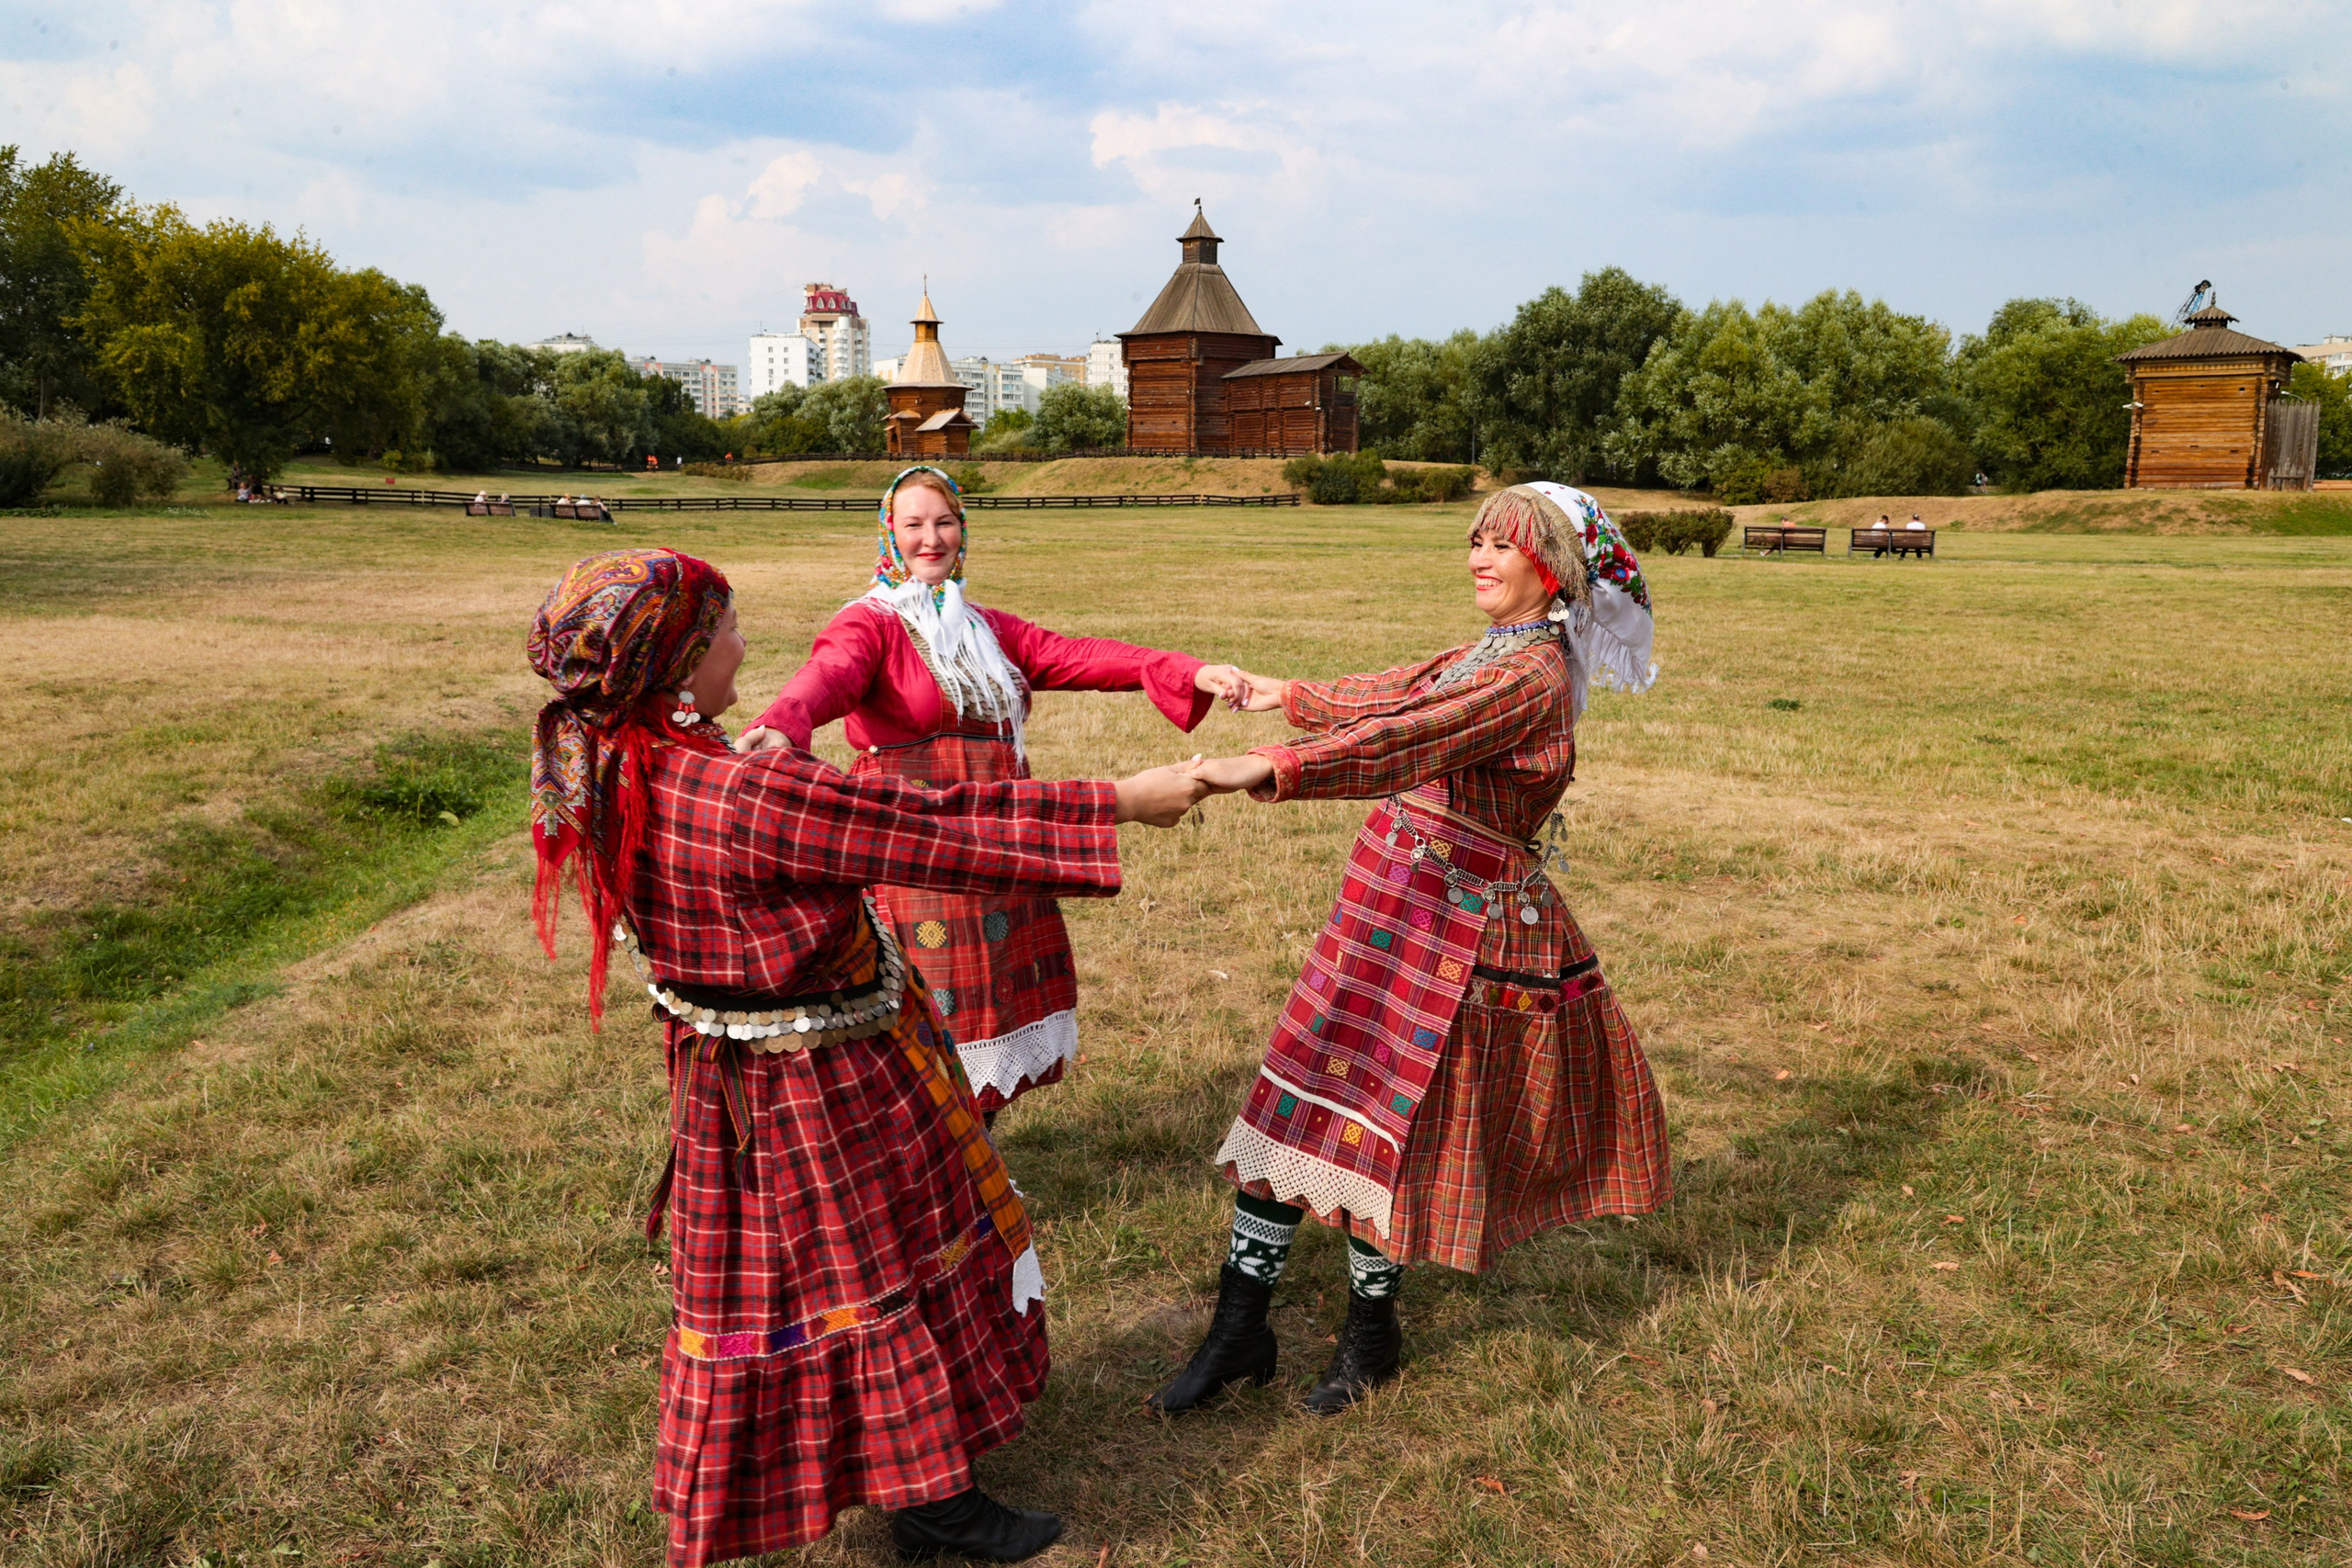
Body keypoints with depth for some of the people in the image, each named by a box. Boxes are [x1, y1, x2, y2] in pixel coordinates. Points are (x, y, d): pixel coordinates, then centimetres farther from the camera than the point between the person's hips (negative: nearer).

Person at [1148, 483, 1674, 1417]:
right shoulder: (1485, 655, 13)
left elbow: (1415, 738, -32)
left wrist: (1275, 767, -43)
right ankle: (1240, 1327, 14)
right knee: (1295, 1102, 6)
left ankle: (1369, 1335, 23)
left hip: (1459, 919, -9)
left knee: (1382, 1121, 1)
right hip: (1389, 903, 9)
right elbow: (1392, 695, 29)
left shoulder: (1536, 672, -16)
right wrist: (1288, 697, 41)